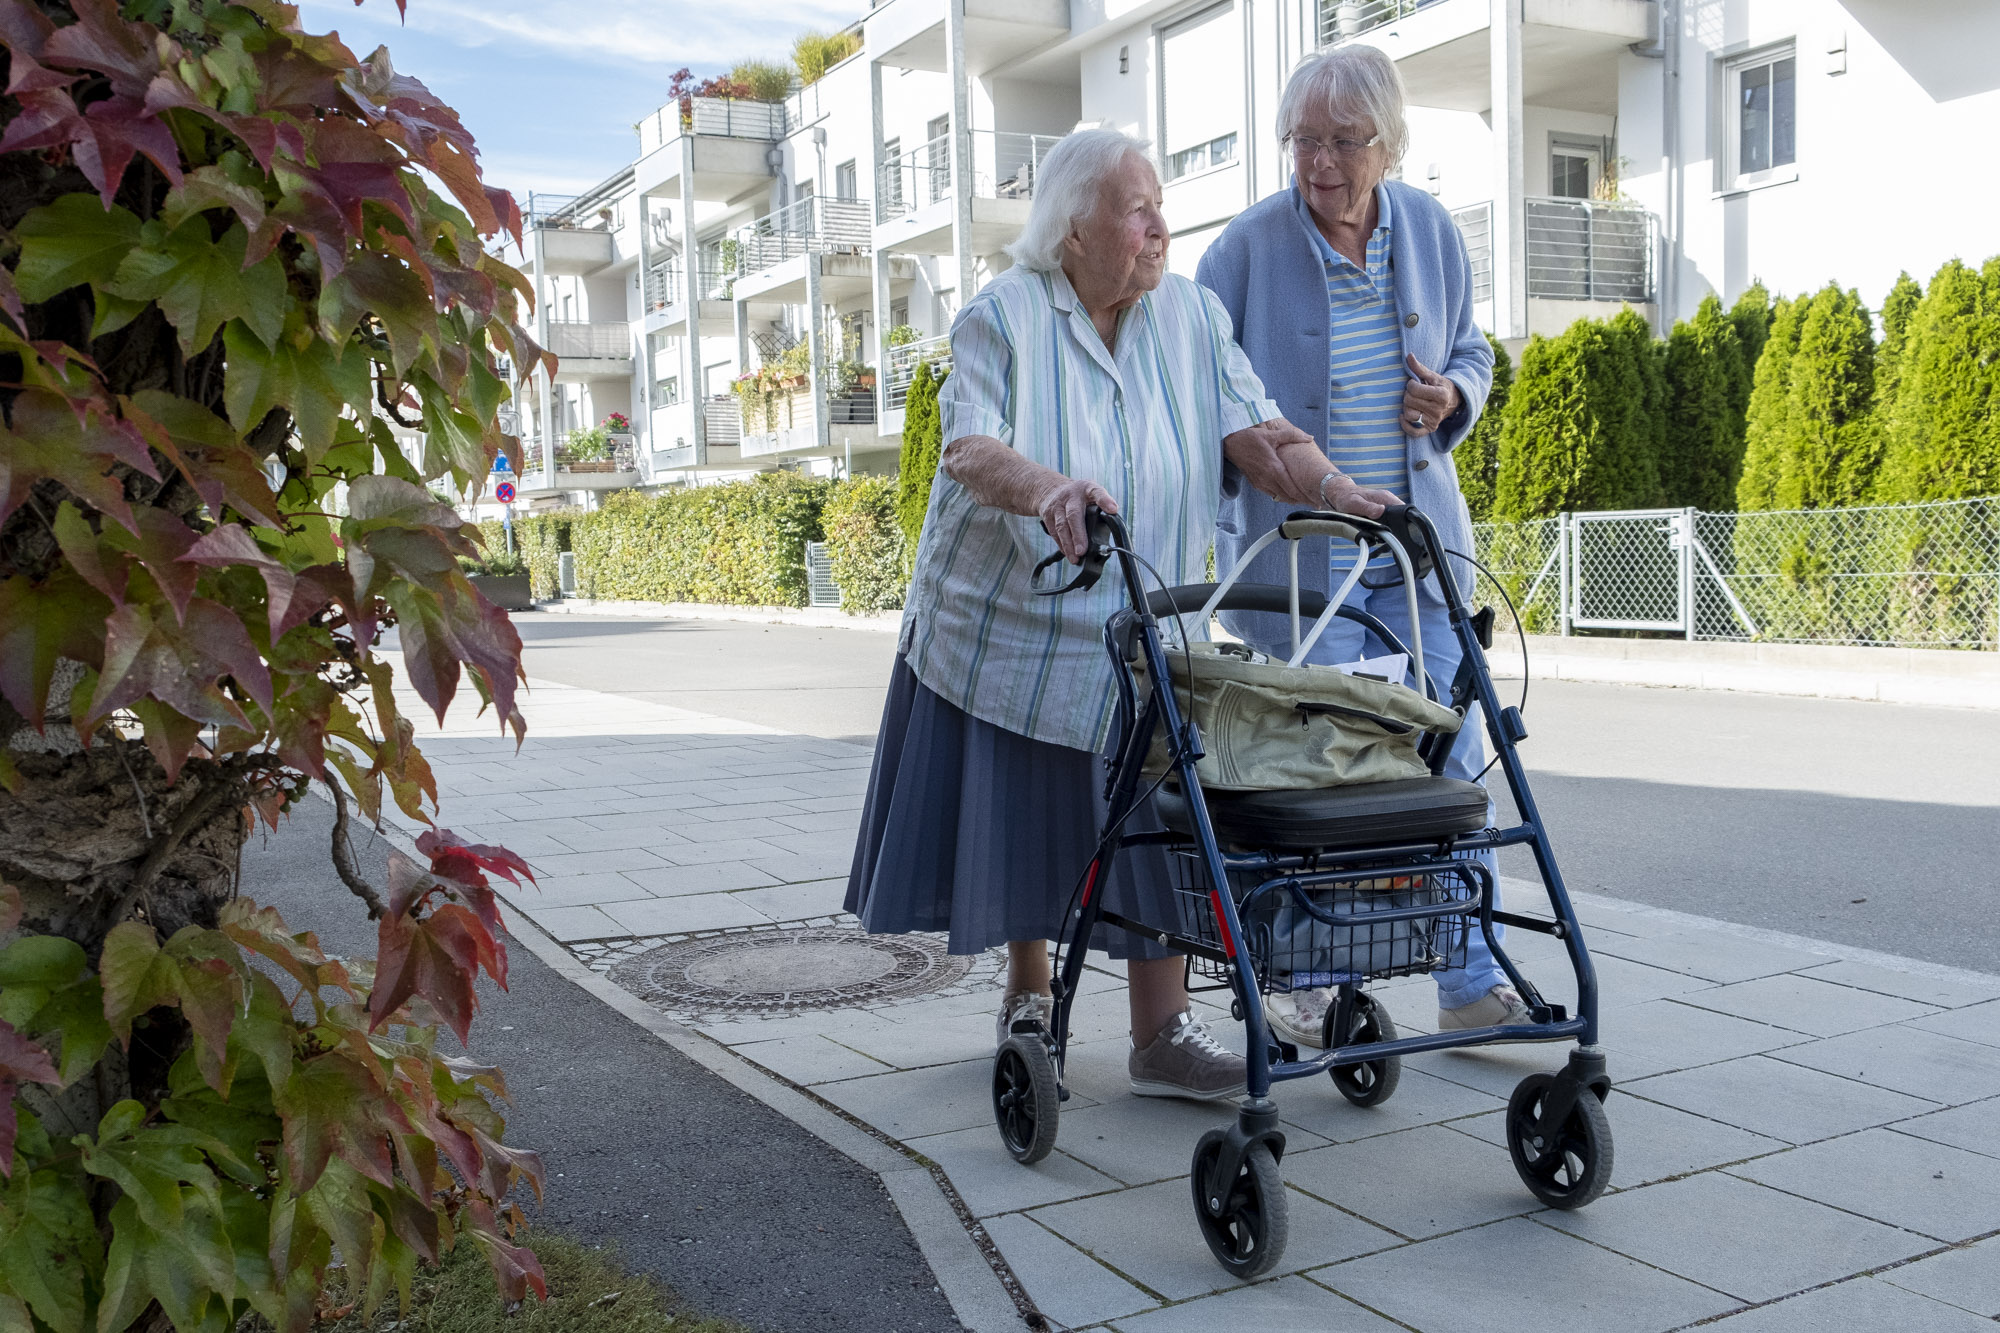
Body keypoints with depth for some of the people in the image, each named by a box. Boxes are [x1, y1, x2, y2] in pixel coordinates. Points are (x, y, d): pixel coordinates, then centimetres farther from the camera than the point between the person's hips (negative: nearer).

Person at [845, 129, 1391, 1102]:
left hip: (1133, 630, 2)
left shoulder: (1189, 313, 2)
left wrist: (1338, 492, -22)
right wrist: (1046, 488, -44)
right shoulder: (1001, 318, -9)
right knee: (1017, 820, 9)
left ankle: (1161, 1037, 4)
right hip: (1008, 620, -2)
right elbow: (969, 448, -23)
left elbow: (1252, 428, -5)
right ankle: (1029, 994, 31)